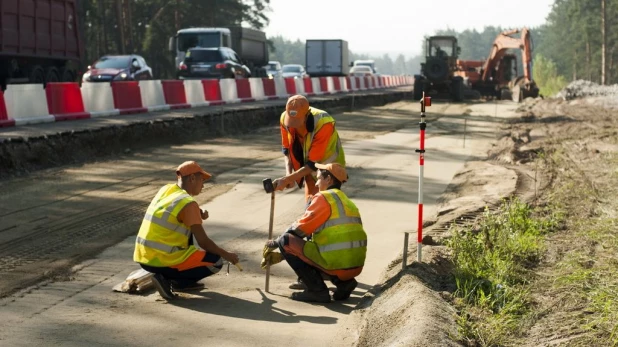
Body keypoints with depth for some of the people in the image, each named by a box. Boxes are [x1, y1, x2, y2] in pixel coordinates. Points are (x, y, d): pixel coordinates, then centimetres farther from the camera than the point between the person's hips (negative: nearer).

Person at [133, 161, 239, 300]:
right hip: (162, 261, -8)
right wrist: (227, 255, 2)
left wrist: (199, 215, 6)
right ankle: (167, 279, -5)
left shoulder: (166, 189, 8)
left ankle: (183, 281, 23)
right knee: (216, 262, 1)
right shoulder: (188, 203, -14)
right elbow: (203, 242, -12)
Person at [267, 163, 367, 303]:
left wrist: (277, 242, 12)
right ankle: (344, 282, 10)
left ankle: (316, 290, -5)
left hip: (335, 264, -8)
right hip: (356, 267, 9)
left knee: (286, 241, -1)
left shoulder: (323, 198, -4)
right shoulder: (348, 202, 22)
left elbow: (301, 228, -7)